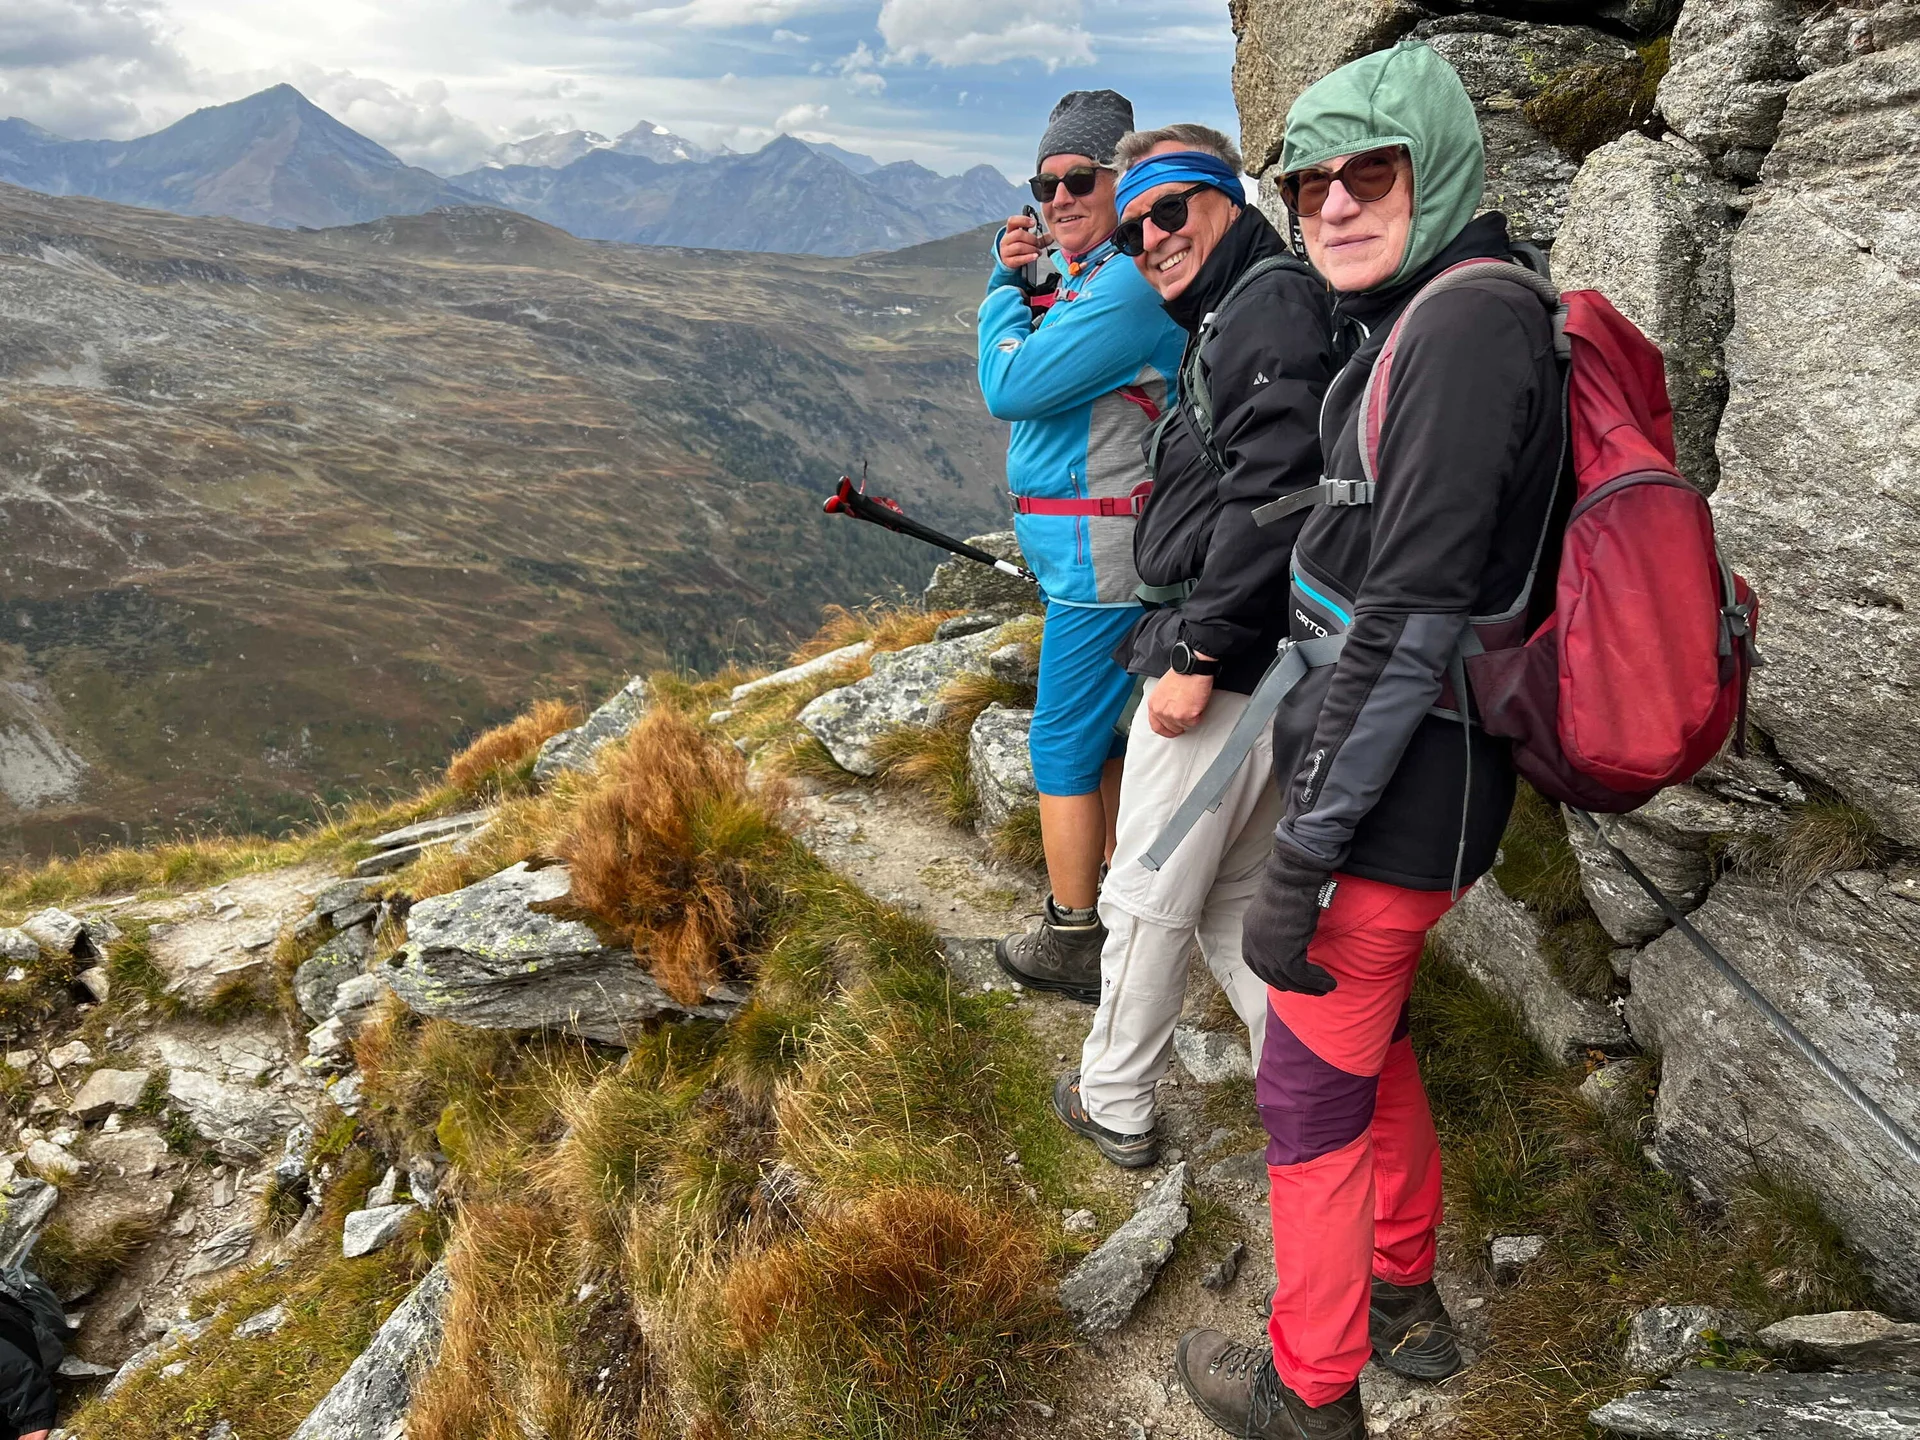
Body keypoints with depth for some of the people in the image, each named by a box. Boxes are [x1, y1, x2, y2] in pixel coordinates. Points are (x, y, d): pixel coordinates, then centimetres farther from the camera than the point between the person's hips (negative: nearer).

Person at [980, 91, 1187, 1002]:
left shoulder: (1129, 286, -18)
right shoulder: (1076, 276, 14)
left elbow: (1008, 387, -20)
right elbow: (1018, 376, 16)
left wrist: (1006, 297, -3)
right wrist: (1013, 279, 3)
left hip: (1098, 557, -10)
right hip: (1080, 550, 10)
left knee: (1063, 744, -3)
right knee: (1105, 735, 18)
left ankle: (1072, 944, 8)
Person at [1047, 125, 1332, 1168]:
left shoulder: (1271, 302, -12)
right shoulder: (1229, 317, 21)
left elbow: (1272, 493, -24)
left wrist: (1197, 656, -23)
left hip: (1223, 668, -10)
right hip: (1256, 666, 10)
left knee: (1148, 898, 6)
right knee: (1231, 898, 19)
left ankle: (1114, 1107, 24)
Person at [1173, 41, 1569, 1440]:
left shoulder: (1468, 329, -21)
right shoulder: (1415, 320, 9)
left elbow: (1408, 623, -26)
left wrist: (1301, 859, -23)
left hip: (1404, 792, -10)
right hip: (1409, 761, 10)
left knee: (1311, 1080, 6)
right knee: (1370, 1028, 24)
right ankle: (1406, 1297, 46)